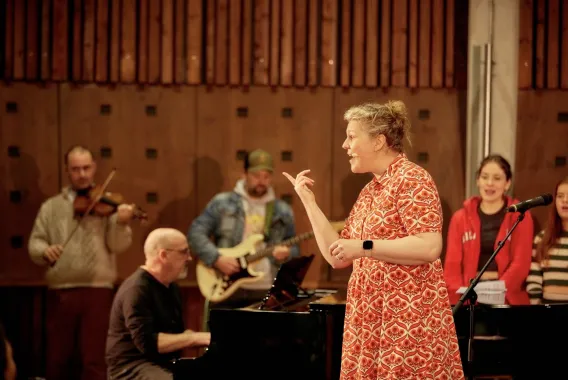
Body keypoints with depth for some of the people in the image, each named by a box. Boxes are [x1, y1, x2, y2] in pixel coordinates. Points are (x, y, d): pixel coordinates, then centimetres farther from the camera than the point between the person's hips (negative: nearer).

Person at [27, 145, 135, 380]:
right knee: (56, 361, 7)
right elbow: (34, 244, 7)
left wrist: (121, 224, -25)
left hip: (97, 291, -2)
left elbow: (118, 246, -5)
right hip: (60, 293, 2)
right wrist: (44, 250, -16)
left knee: (95, 361, -3)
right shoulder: (51, 207, 12)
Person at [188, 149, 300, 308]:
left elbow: (294, 248, 14)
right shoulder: (222, 203, 2)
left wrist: (287, 254, -10)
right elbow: (195, 233, -1)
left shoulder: (283, 211, 11)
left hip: (267, 292, 2)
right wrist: (217, 259, -14)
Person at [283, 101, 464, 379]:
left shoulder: (411, 179, -9)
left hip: (408, 319, -8)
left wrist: (363, 247, -20)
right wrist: (308, 201, 15)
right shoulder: (368, 192, 17)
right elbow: (338, 258, 15)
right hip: (369, 320, 8)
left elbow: (430, 247, -21)